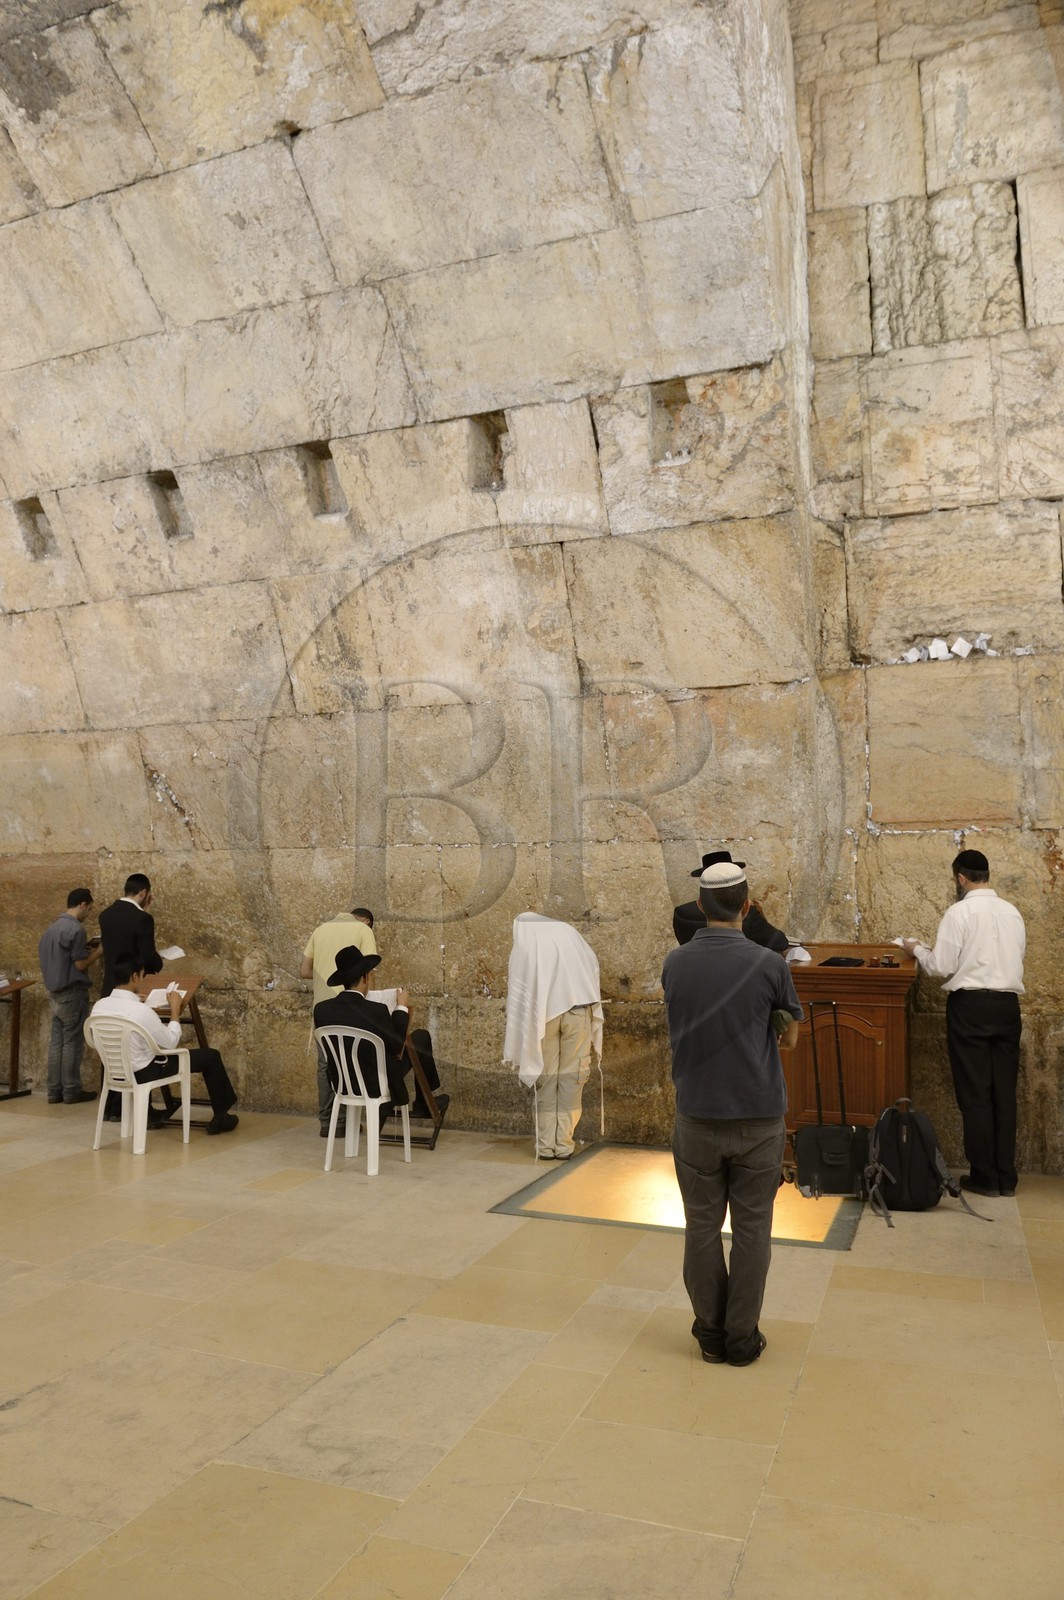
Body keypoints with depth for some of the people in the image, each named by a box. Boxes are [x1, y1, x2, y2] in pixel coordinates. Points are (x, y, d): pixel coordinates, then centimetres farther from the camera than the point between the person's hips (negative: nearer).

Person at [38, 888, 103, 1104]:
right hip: (72, 992, -8)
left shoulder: (52, 927, 11)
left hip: (55, 991, 8)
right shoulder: (75, 929, -17)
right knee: (72, 1042, 0)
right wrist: (99, 950, -3)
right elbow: (81, 964, -17)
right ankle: (71, 1091, 6)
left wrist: (86, 948, 16)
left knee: (56, 1041, 10)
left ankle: (54, 1091, 13)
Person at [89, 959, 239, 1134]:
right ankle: (220, 1117, 21)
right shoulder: (141, 1011, -30)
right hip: (144, 1073, -7)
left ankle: (147, 1113, 42)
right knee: (211, 1057, 4)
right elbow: (171, 1042, -16)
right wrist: (175, 1008, -6)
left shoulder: (98, 1006, -10)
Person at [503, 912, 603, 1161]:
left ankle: (546, 1145, 10)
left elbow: (518, 993, 6)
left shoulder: (523, 944, 9)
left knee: (546, 1078, 9)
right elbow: (592, 964, 12)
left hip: (543, 1014, -1)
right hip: (577, 1009, 1)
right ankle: (564, 1144, 6)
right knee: (571, 1077, 6)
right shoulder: (567, 931, 14)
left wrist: (517, 1045, 9)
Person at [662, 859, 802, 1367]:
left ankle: (710, 1334, 21)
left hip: (697, 1116, 2)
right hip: (757, 1117, -2)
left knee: (703, 1226, 12)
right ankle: (742, 1339, 19)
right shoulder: (766, 963, -13)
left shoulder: (674, 964, -5)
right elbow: (792, 1021, 9)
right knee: (751, 1228, 10)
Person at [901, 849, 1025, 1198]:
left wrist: (917, 949, 7)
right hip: (1007, 1004, 5)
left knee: (975, 1092, 3)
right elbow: (1014, 959, 15)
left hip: (971, 1005, -5)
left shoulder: (960, 912, -9)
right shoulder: (1012, 912, 8)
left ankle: (984, 1176, 8)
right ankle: (1006, 1176, 14)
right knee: (1004, 1092, 9)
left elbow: (941, 967, -11)